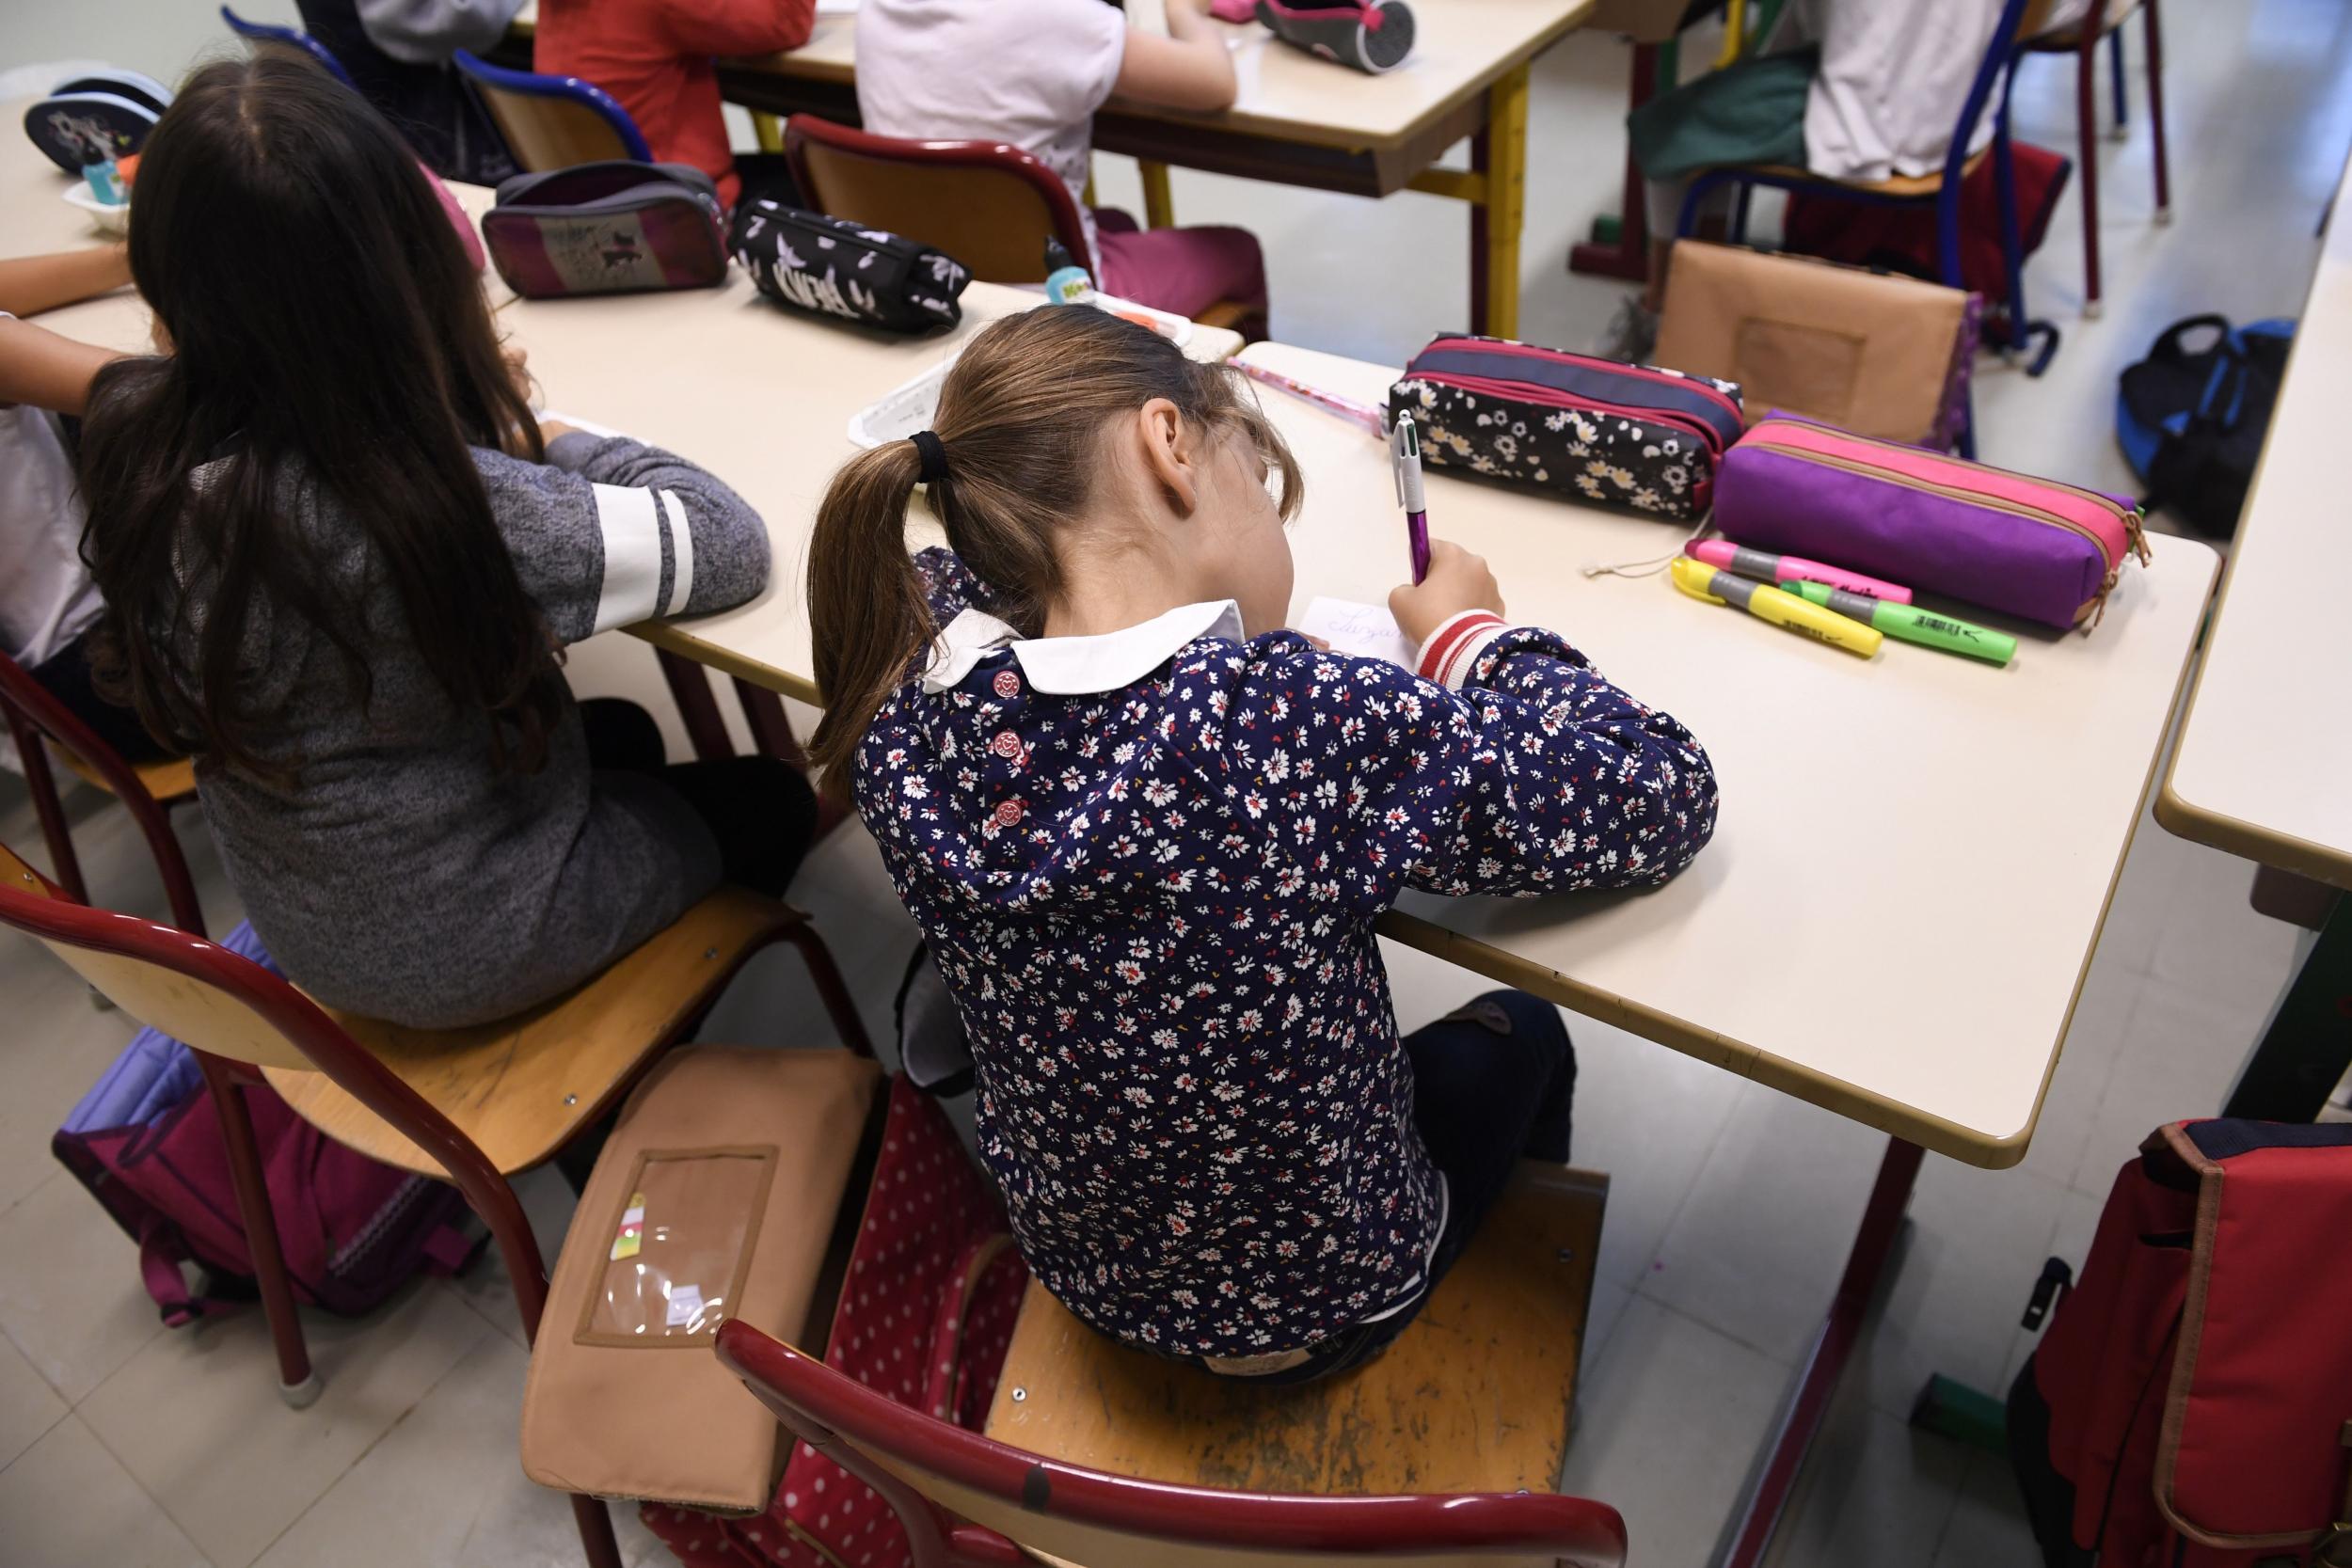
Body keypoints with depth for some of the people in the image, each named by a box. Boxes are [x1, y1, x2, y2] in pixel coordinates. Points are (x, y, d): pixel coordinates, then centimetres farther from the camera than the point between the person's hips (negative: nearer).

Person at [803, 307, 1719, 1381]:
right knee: (1517, 1036, 27)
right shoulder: (1298, 729, -40)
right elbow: (1663, 796, -25)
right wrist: (1474, 634, -10)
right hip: (1310, 1309, -4)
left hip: (1070, 1256, 5)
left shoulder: (907, 693, -22)